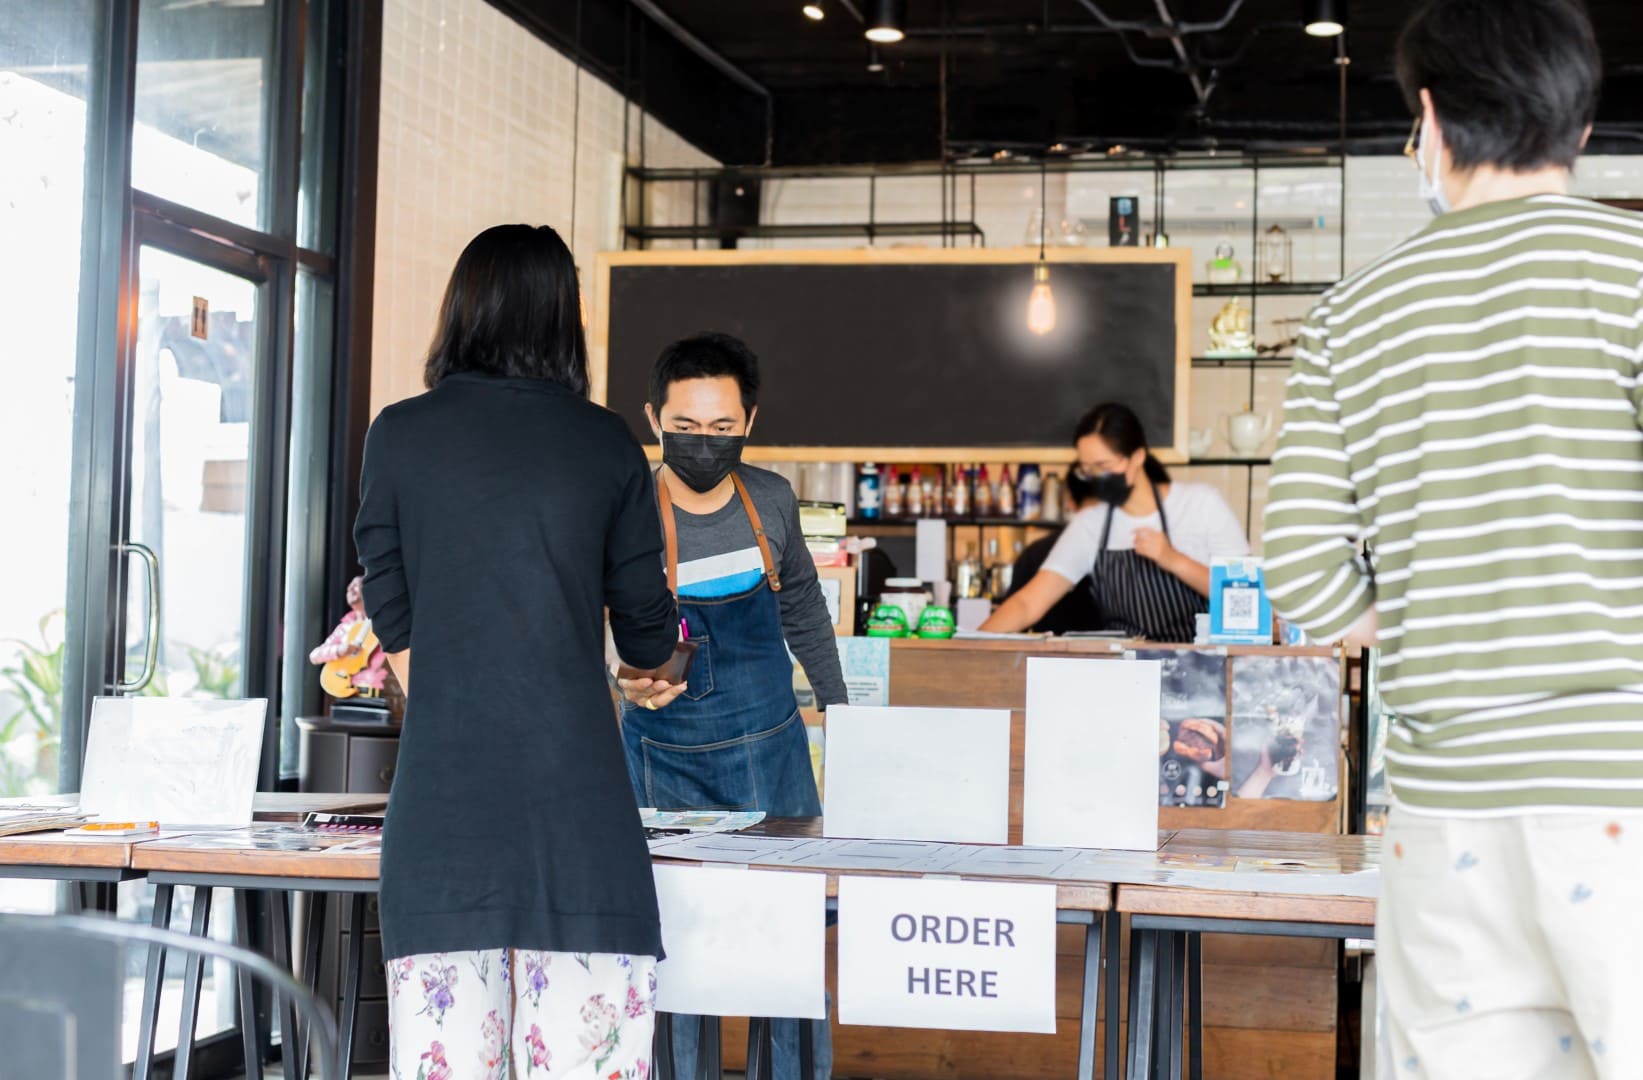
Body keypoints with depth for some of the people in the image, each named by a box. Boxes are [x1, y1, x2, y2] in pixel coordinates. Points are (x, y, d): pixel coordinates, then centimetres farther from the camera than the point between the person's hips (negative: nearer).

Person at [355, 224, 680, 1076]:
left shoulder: (399, 433, 6)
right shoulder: (608, 446, 6)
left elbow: (394, 621, 8)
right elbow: (646, 639, 14)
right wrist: (662, 662, 37)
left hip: (441, 795, 0)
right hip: (576, 797, 0)